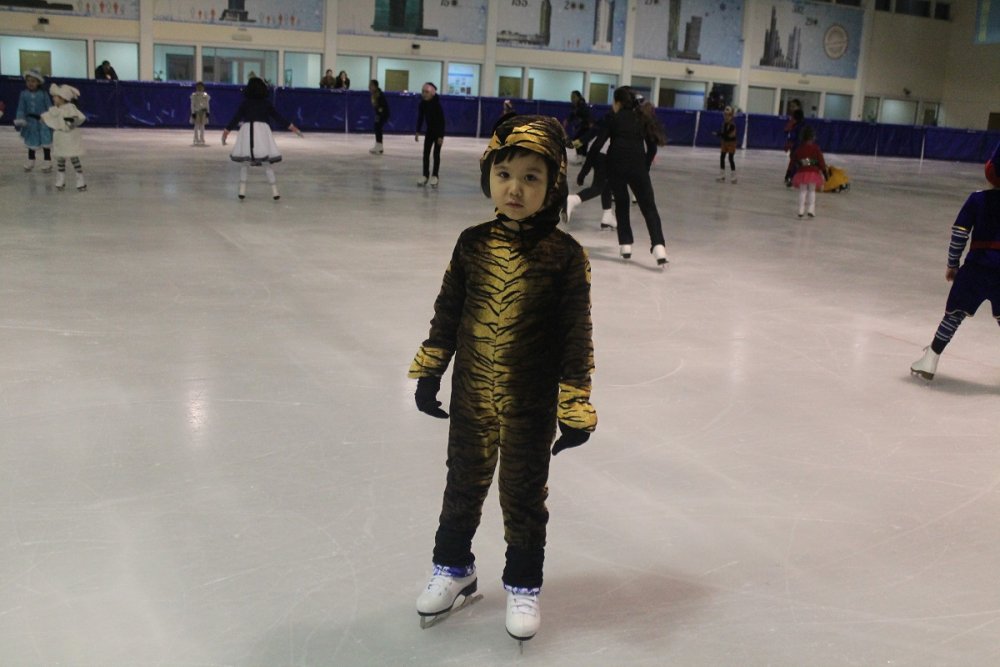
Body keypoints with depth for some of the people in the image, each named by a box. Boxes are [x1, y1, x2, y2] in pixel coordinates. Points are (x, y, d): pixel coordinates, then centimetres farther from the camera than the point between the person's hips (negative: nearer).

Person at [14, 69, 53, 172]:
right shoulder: (24, 94, -5)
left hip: (43, 121, -3)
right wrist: (19, 120, -12)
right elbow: (21, 108, -3)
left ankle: (47, 161, 15)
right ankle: (30, 161, 31)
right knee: (31, 142, 15)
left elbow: (49, 108, -6)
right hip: (30, 122, 3)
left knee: (45, 141, 3)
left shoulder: (43, 94, -10)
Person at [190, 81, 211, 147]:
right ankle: (196, 141, 6)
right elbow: (192, 104, -4)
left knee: (202, 126, 5)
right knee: (196, 126, 1)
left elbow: (207, 104, 8)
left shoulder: (205, 95, 5)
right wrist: (193, 112, -11)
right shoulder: (194, 95, -2)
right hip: (196, 112, -2)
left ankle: (202, 140, 11)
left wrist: (207, 112, 2)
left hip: (203, 112, 2)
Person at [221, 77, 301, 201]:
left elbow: (236, 118, 4)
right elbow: (278, 117, 8)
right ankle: (274, 191, 2)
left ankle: (242, 190, 8)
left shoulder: (245, 103, 6)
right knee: (268, 163, 5)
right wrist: (292, 127, 16)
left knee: (243, 162, 13)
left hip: (247, 130, 0)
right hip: (262, 129, 0)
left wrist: (226, 130, 10)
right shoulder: (266, 103, 6)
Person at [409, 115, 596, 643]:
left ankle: (523, 584, 33)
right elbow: (447, 311, 6)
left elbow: (576, 337, -11)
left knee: (524, 497, 13)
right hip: (471, 399, 3)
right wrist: (428, 371, 7)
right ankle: (453, 567, 41)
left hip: (531, 406, -3)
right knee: (464, 485, 19)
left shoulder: (564, 256, -14)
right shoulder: (472, 244, -5)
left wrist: (575, 409, -11)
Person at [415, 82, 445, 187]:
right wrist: (417, 132, -1)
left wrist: (441, 136, -24)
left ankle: (434, 176, 4)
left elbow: (442, 120, -22)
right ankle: (425, 176, 7)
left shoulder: (437, 104, -24)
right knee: (426, 153, 2)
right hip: (429, 130, 5)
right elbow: (420, 118, 1)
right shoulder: (422, 104, -9)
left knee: (436, 154, -2)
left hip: (438, 131, -5)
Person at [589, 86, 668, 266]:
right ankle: (658, 246, -15)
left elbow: (598, 143, -1)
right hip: (638, 166, 1)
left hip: (616, 166, -1)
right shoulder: (642, 118, 13)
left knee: (621, 204, 17)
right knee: (649, 207, 2)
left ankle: (626, 246, 13)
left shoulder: (613, 117, 5)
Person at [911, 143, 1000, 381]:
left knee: (955, 313, 5)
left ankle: (930, 361, 2)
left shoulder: (977, 199, -2)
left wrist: (952, 264, 6)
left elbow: (959, 233, -4)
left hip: (977, 267, -1)